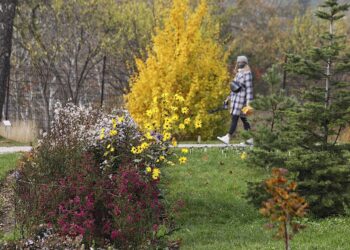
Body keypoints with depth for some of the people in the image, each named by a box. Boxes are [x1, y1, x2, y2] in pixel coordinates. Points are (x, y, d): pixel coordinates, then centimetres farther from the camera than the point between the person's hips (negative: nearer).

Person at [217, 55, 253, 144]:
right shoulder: (238, 73, 16)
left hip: (241, 99, -9)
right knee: (243, 119, 9)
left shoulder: (247, 73, -11)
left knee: (234, 118, -14)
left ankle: (227, 138, -19)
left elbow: (249, 88, -16)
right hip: (235, 98, 9)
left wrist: (248, 101, -21)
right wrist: (229, 97, 19)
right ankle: (250, 139, 13)